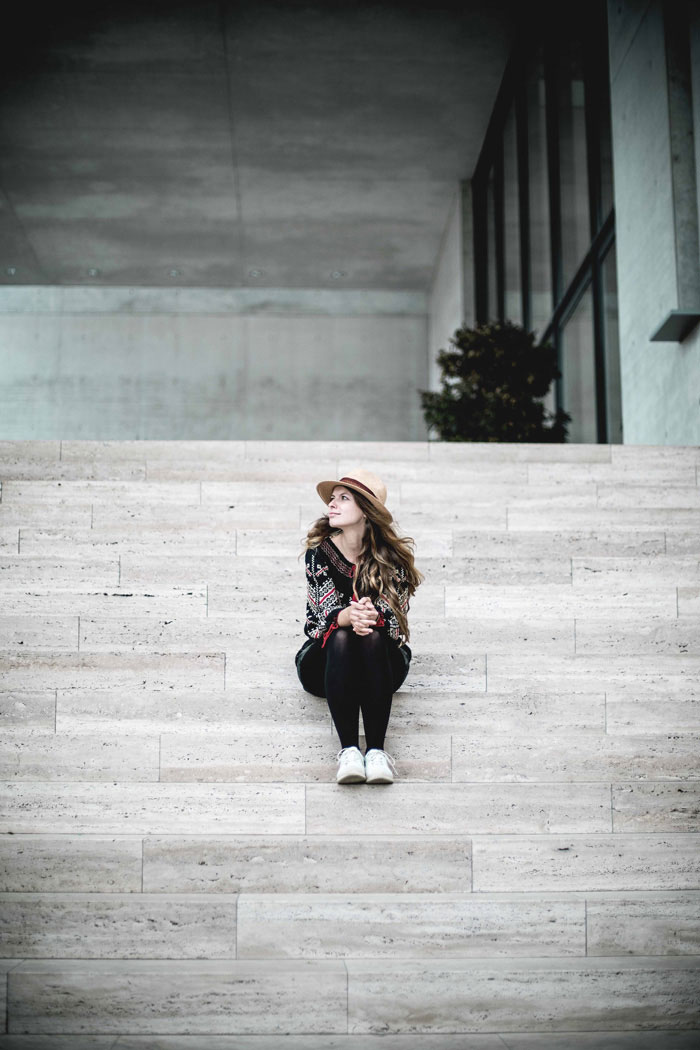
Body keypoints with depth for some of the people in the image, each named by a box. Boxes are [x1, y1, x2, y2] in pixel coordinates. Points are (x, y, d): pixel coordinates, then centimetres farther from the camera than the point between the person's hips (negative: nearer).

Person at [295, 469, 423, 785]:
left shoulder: (393, 555, -4)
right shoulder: (319, 551, -4)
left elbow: (394, 614, -14)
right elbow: (327, 611, -14)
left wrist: (371, 617, -38)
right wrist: (349, 616, -38)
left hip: (382, 661, 0)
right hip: (325, 663, 0)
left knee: (372, 636, -33)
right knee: (341, 636, -33)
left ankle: (376, 750, -44)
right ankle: (348, 749, -45)